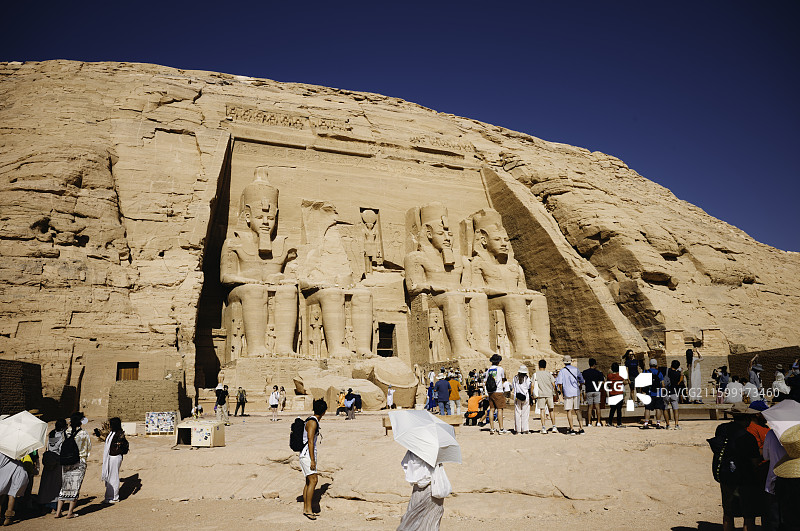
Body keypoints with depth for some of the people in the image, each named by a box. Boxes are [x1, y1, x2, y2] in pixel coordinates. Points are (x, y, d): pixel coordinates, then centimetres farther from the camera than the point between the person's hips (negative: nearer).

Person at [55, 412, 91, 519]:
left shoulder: (67, 432, -1)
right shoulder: (84, 434, -10)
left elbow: (62, 447, 8)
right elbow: (89, 448, 1)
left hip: (65, 462, 4)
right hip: (79, 463, -4)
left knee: (64, 486, 14)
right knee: (75, 486, 5)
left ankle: (58, 512, 16)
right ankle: (70, 512, 9)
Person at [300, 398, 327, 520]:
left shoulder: (313, 421, 15)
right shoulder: (312, 422, -15)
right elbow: (310, 442, -20)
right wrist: (312, 460, -21)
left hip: (307, 455, 10)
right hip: (307, 455, -10)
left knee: (309, 482, 10)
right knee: (313, 480, -14)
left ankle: (305, 509, 14)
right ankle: (308, 509, -14)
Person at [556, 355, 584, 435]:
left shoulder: (562, 371, -5)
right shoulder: (576, 369, 5)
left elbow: (559, 383, -12)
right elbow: (581, 381, 10)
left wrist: (561, 392, -1)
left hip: (568, 393, -3)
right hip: (576, 392, 3)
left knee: (569, 411, 1)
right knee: (578, 410, 10)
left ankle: (571, 429, -1)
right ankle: (581, 428, 9)